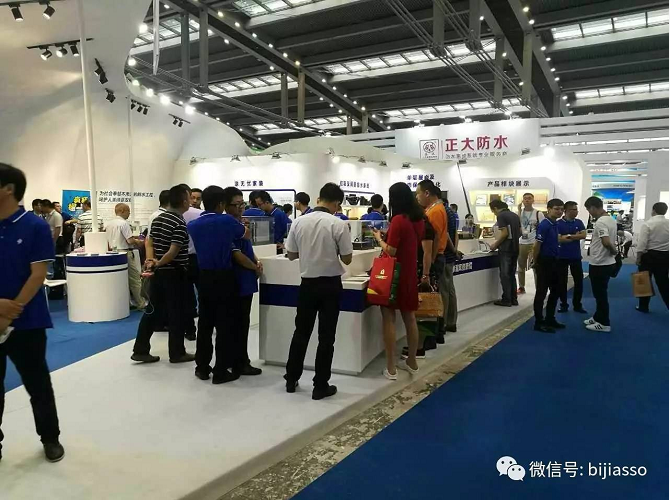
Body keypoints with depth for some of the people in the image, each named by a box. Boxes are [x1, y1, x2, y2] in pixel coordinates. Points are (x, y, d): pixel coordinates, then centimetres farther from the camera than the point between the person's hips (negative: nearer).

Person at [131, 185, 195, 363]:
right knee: (177, 313, 3)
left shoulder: (158, 218, 11)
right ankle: (177, 353, 12)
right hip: (174, 273, -8)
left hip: (158, 273, 8)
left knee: (153, 311, 13)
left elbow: (149, 240, 10)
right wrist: (158, 263, -11)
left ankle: (140, 350, 16)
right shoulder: (180, 223, -17)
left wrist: (150, 259, -3)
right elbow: (173, 251, -23)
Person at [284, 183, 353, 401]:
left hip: (307, 283, 3)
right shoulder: (338, 225, -14)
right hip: (330, 284, -3)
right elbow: (347, 259, -8)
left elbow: (291, 255, 5)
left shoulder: (299, 222, -3)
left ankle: (291, 380, 26)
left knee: (301, 332, 16)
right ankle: (320, 386, 13)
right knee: (326, 337, 6)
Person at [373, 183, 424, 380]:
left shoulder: (398, 220, -17)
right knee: (409, 317, 15)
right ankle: (412, 362, 26)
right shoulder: (419, 220, 6)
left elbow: (390, 251, -18)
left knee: (389, 318, 0)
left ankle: (391, 368, 3)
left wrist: (379, 238, -2)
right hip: (409, 273, 7)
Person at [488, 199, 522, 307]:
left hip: (505, 249, -8)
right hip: (515, 248, 8)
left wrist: (495, 244, -9)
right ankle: (513, 299, 15)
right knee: (512, 274, 13)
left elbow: (505, 233, -18)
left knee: (505, 275, -2)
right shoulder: (515, 215, 14)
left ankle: (506, 300, 1)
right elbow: (520, 232, 15)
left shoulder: (501, 216, -11)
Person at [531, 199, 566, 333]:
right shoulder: (544, 225, -17)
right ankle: (539, 323, 5)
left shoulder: (556, 224, 10)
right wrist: (535, 262, -10)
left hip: (554, 261, 9)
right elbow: (537, 245, -17)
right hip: (544, 262, -9)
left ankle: (550, 319, 27)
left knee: (556, 291, 15)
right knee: (541, 293, -2)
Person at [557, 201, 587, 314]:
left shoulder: (579, 222, 6)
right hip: (562, 256, -3)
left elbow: (583, 235, -6)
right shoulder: (559, 223, -7)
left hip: (576, 256, 3)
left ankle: (577, 305, 17)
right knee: (562, 281, 4)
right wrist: (576, 236, -9)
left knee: (579, 280, 5)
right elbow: (559, 239, -16)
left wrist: (568, 236, -14)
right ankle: (564, 304, 16)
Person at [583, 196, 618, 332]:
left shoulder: (600, 222, -21)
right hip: (607, 263, 10)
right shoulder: (611, 220, 9)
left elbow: (606, 242, -31)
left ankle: (604, 323, 10)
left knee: (600, 294, 1)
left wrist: (614, 251, -14)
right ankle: (598, 318, 29)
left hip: (599, 264, -10)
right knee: (600, 293, 19)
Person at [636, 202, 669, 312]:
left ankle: (643, 306, 18)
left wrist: (638, 257, -7)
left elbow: (642, 242, -15)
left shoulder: (648, 224, -12)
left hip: (649, 255, -3)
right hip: (665, 256, 3)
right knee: (663, 282, 12)